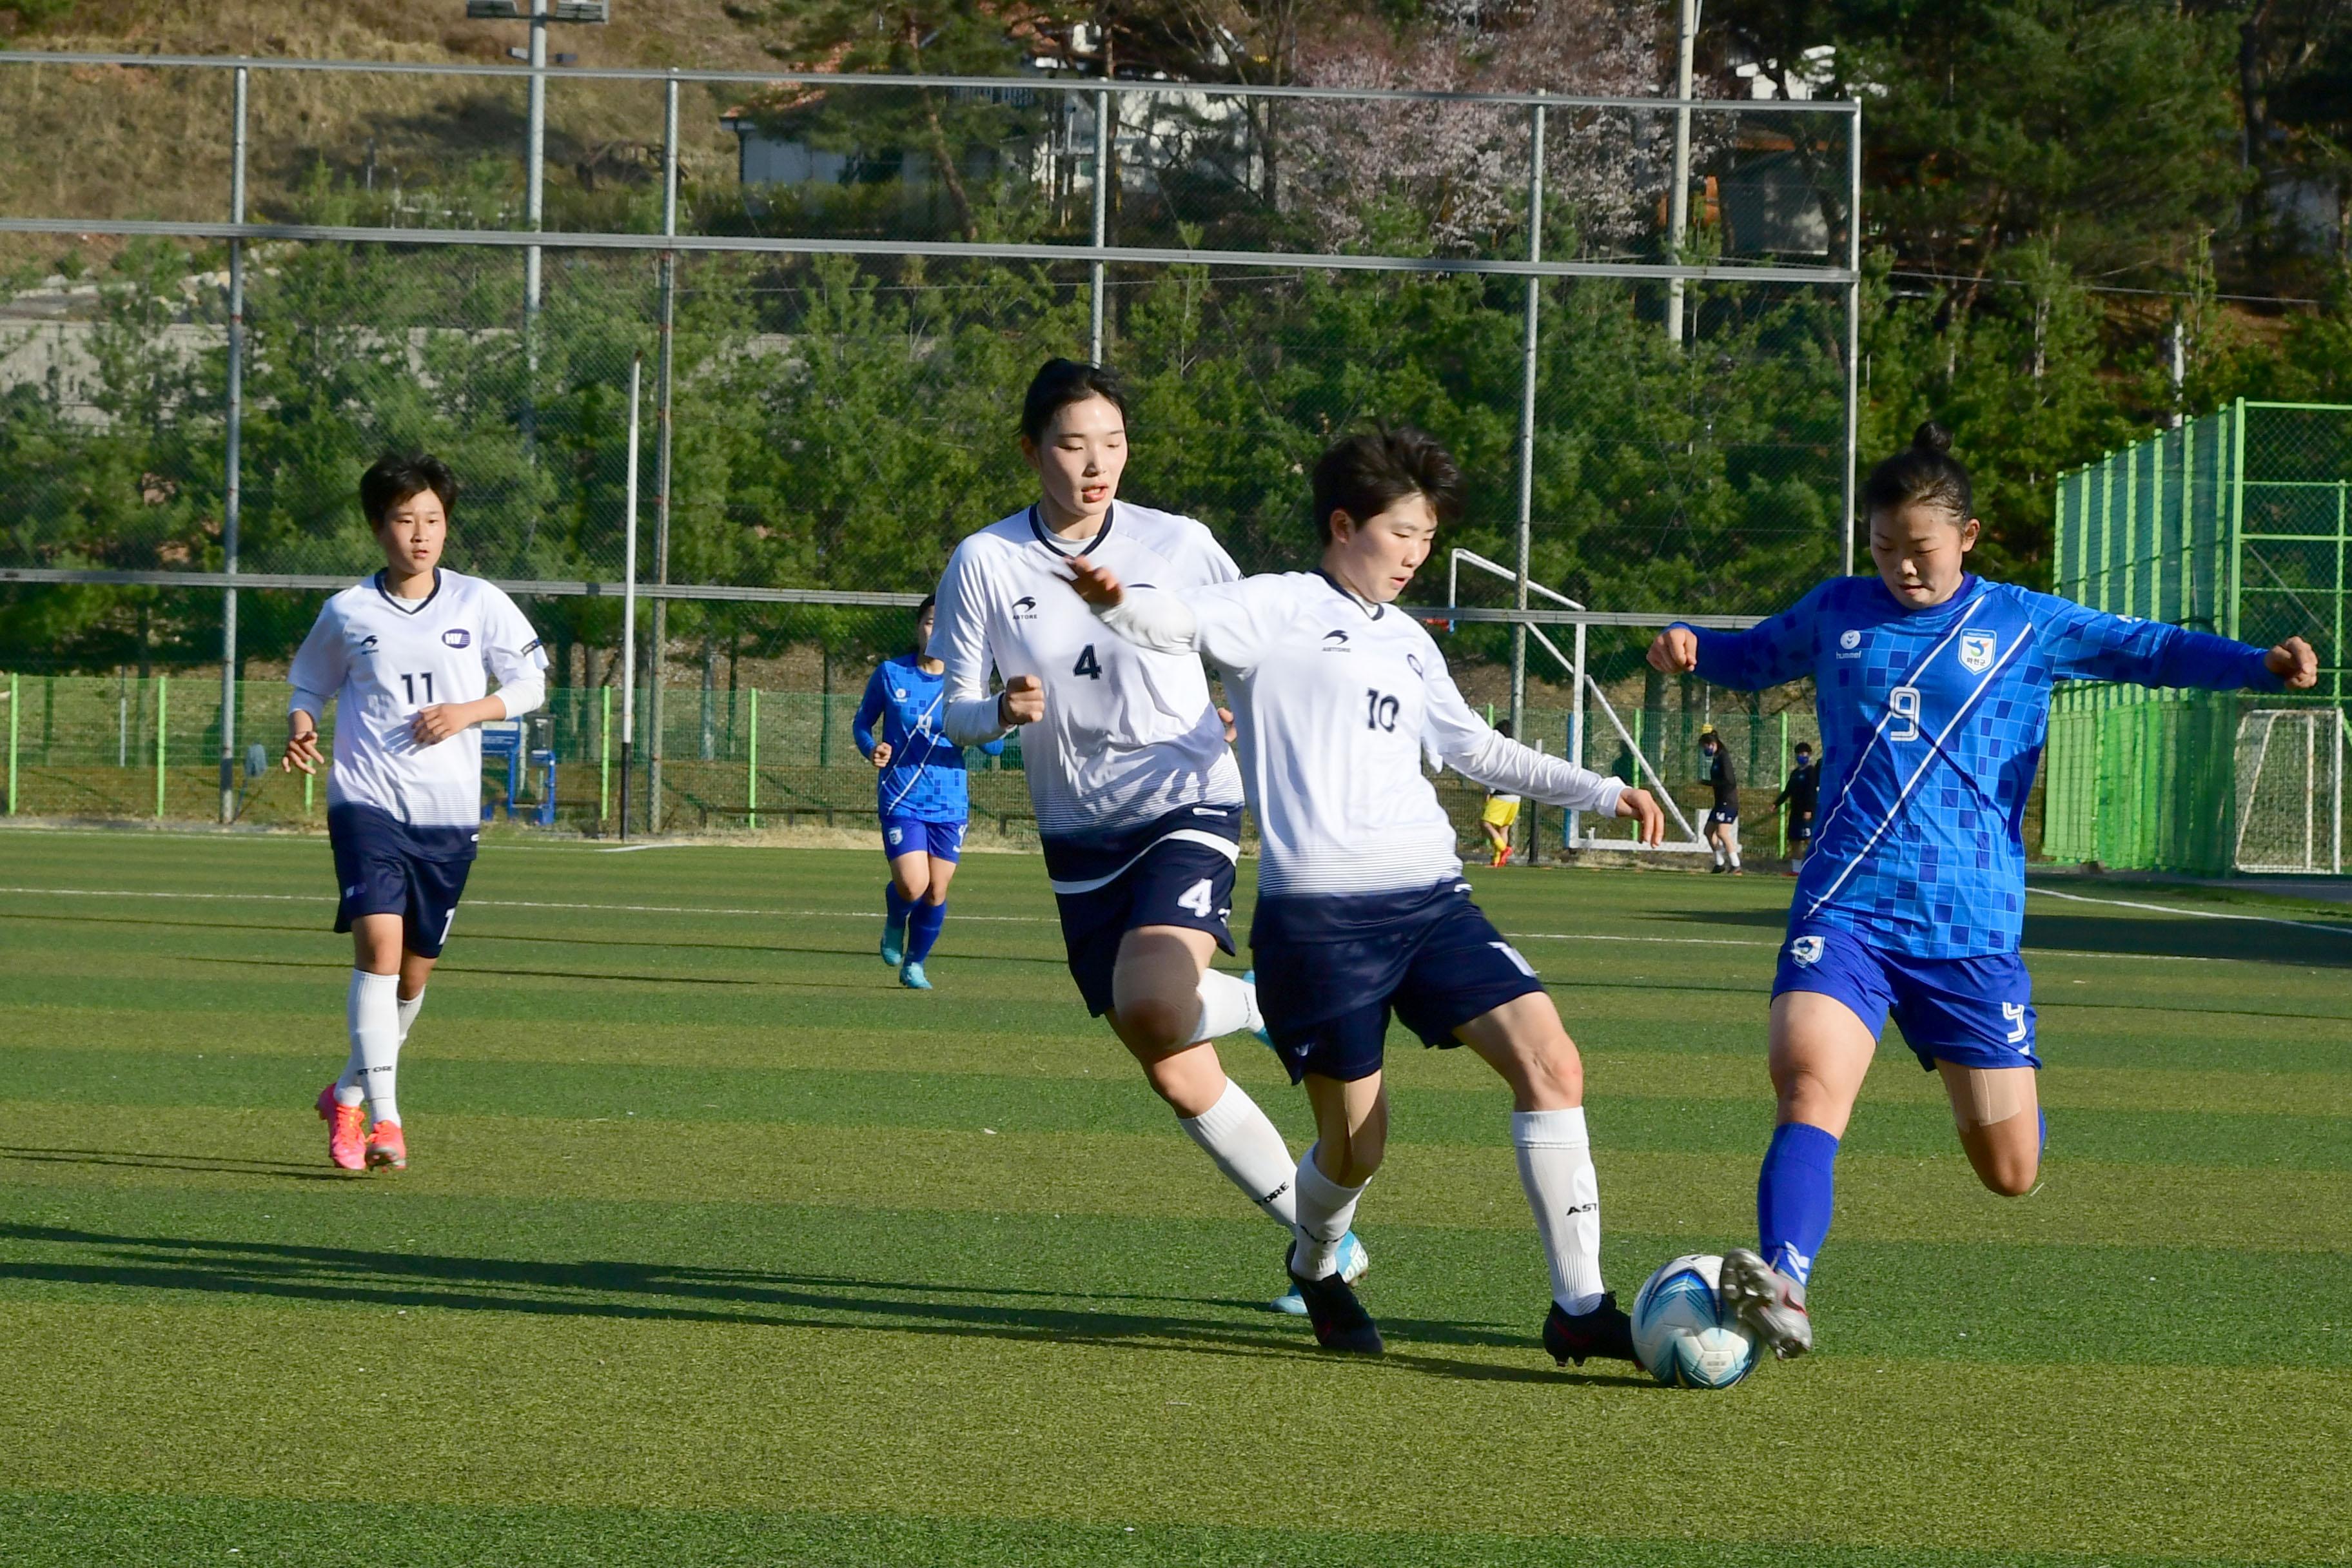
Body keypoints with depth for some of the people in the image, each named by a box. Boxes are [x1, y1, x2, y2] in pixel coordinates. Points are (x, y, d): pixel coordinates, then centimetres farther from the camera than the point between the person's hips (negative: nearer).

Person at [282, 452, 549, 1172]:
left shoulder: (479, 603, 2)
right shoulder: (346, 613, 2)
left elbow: (531, 682, 9)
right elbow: (309, 685, 16)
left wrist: (468, 712, -8)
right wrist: (301, 730, -5)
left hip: (448, 814, 2)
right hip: (366, 802, -2)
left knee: (414, 972, 10)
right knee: (379, 945, -21)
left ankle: (348, 1096, 33)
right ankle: (386, 1118, -24)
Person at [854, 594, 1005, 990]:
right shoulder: (890, 674, -1)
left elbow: (995, 747, 3)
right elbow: (861, 721, 12)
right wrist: (872, 749, -10)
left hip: (950, 804, 2)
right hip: (901, 798, -2)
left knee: (936, 892, 3)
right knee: (912, 886, -17)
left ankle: (915, 964, 26)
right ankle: (895, 924, 19)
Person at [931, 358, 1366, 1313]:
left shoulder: (1179, 546, -5)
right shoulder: (986, 562, -3)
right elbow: (955, 715, 0)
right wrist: (1002, 712, -22)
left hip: (1188, 810, -3)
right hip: (1081, 835, 3)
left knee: (1151, 1007, -31)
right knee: (1178, 1083, 3)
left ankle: (1262, 1004, 2)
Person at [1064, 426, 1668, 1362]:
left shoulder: (1406, 642, 20)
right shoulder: (1280, 610, -1)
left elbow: (1473, 749, 32)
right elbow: (1184, 622, -19)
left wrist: (1598, 793, 28)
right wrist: (1116, 600, -42)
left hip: (1430, 899, 6)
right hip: (1318, 914, -6)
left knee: (1550, 1064, -9)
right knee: (1356, 1145, -1)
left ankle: (1578, 1308, -4)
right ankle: (1315, 1267, 34)